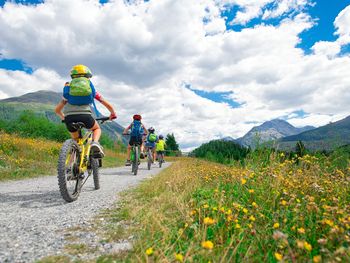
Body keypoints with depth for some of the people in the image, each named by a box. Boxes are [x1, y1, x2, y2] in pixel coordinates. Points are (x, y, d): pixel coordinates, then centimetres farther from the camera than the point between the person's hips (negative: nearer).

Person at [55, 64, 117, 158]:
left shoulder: (68, 87, 29)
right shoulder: (91, 87, 24)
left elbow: (57, 110, 34)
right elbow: (108, 105, 25)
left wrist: (64, 118, 53)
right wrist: (113, 114, 43)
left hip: (69, 117, 2)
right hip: (85, 115, -2)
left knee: (75, 140, 28)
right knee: (97, 128, 28)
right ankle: (95, 143, -3)